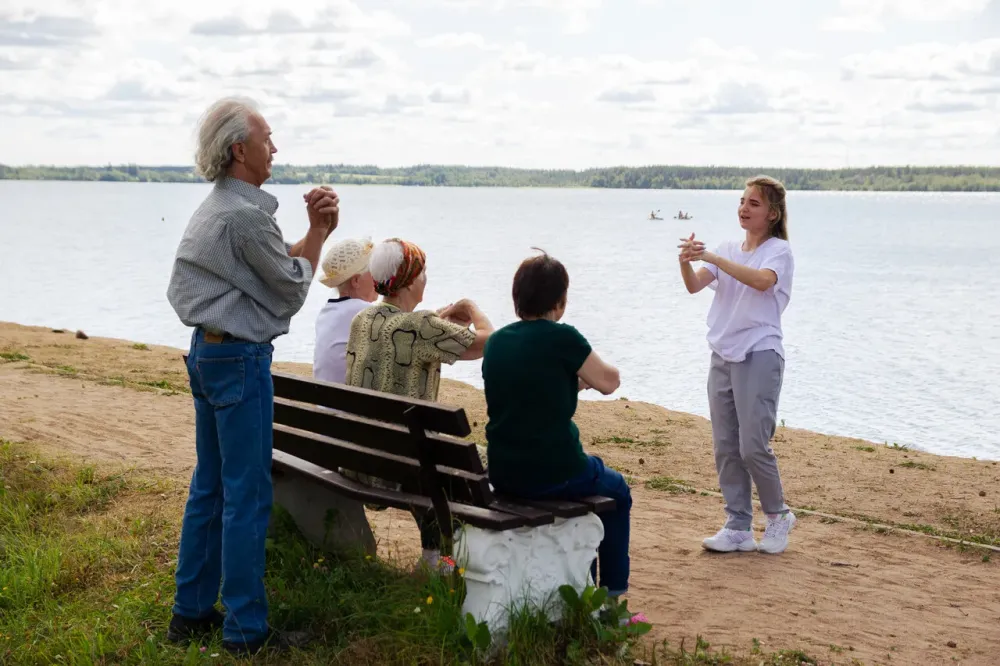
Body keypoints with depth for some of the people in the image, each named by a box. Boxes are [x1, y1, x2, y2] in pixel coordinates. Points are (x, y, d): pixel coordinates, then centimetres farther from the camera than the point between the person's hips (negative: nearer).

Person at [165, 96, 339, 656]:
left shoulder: (213, 209, 13)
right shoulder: (247, 215, -18)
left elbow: (276, 267, 17)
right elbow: (292, 289, -9)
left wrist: (316, 231, 6)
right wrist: (318, 233, 3)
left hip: (208, 352, 10)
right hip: (240, 359, -10)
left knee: (210, 486, 16)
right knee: (247, 494, -3)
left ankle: (192, 611, 24)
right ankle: (246, 630, 4)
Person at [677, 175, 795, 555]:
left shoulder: (779, 250, -4)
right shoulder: (728, 250, 13)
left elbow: (762, 280, -26)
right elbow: (694, 285, -1)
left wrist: (711, 257, -32)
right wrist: (687, 262, -23)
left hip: (759, 356, -6)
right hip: (723, 356, 6)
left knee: (753, 447, -9)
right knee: (725, 448, 7)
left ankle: (778, 516, 14)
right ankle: (738, 527, 16)